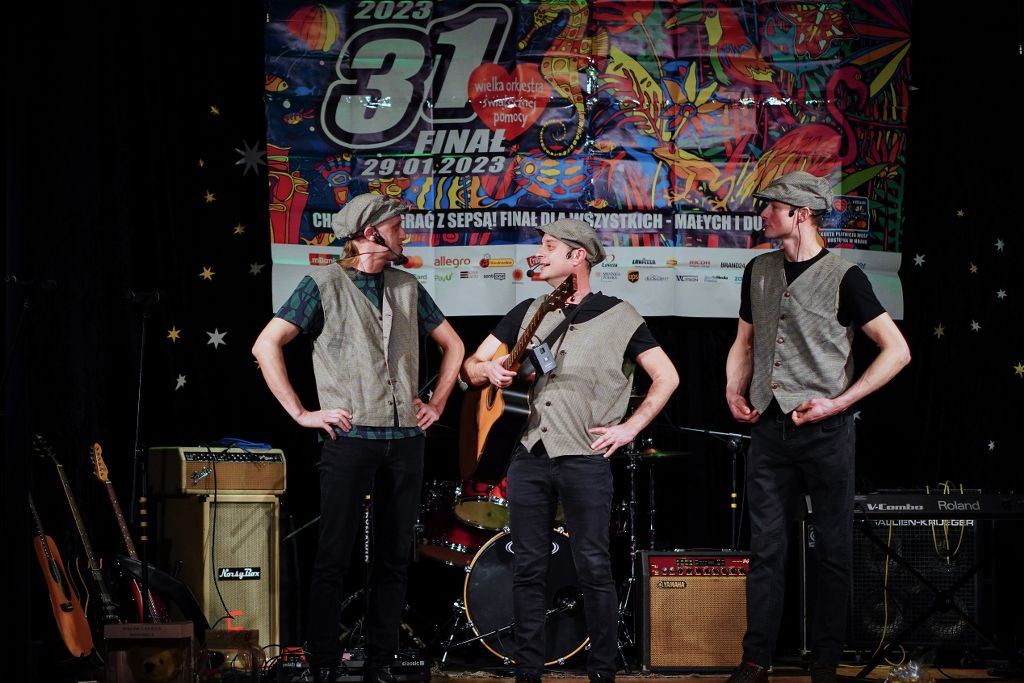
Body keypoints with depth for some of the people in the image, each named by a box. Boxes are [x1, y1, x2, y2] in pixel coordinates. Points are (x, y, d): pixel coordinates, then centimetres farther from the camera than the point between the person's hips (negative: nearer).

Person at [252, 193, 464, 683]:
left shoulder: (407, 288, 13)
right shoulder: (324, 285, -2)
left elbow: (452, 345, 25)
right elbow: (266, 345, -8)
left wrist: (437, 404, 14)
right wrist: (301, 412, -10)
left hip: (405, 438, 5)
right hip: (350, 437, -5)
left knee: (394, 557, 7)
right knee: (334, 556, -3)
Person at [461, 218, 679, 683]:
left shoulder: (617, 317, 1)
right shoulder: (528, 312, 14)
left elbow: (667, 377, 1)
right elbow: (470, 365, 16)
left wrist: (629, 428, -6)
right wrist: (489, 370, -8)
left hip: (585, 458, -4)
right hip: (529, 455, 4)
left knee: (593, 567, -4)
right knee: (528, 568, 5)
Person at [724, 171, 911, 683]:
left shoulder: (842, 276, -7)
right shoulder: (759, 272, 10)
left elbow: (896, 351, -8)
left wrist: (839, 402, -13)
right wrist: (735, 391, 4)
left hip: (825, 430, -5)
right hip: (769, 426, 5)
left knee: (833, 550, 3)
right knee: (766, 547, 5)